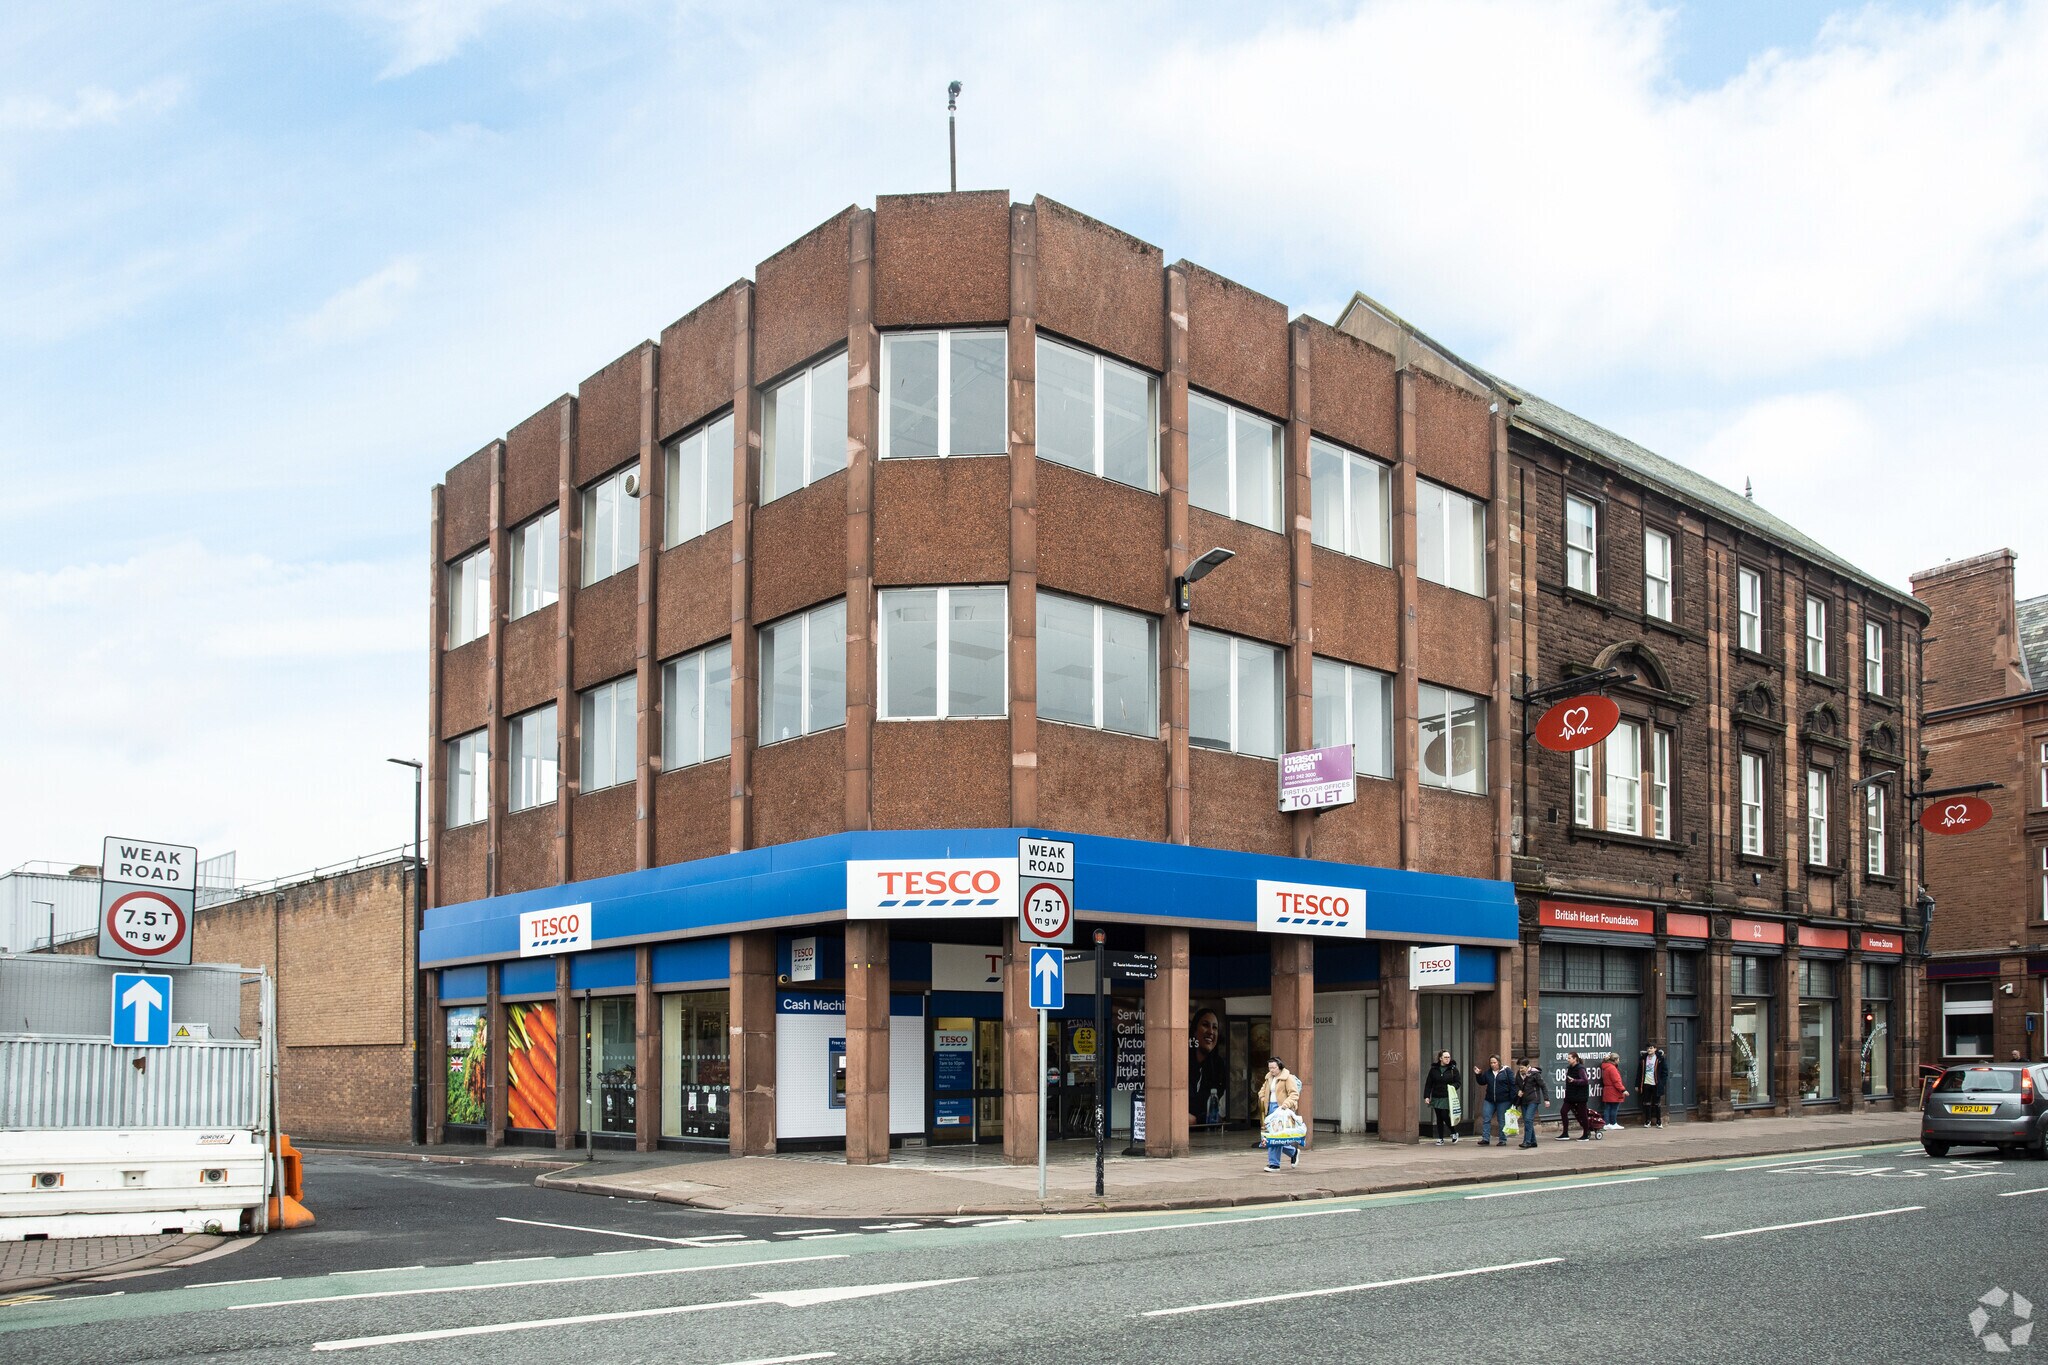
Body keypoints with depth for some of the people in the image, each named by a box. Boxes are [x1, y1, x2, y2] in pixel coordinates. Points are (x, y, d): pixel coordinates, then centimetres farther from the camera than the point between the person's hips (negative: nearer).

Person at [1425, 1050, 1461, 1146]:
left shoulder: (1453, 1069, 2)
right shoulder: (1434, 1069, 5)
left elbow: (1458, 1082, 4)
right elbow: (1428, 1084, 6)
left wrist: (1453, 1087, -17)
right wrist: (1427, 1096, 0)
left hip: (1447, 1098, -2)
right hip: (1436, 1097, 2)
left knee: (1445, 1116, -10)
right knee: (1439, 1118, 6)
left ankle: (1454, 1133, 15)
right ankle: (1440, 1139, 14)